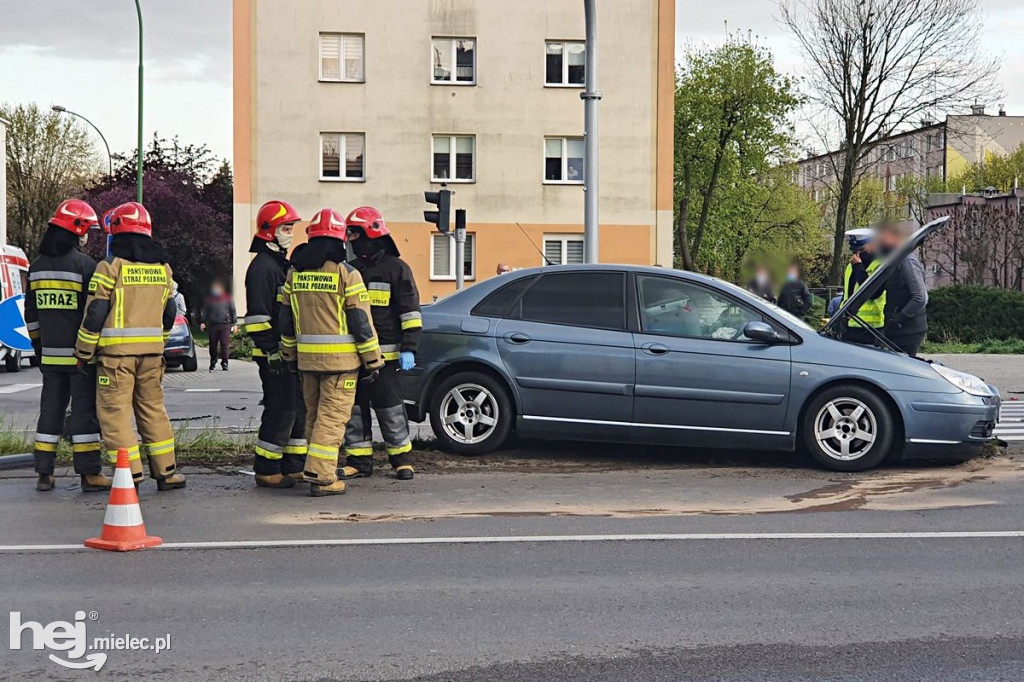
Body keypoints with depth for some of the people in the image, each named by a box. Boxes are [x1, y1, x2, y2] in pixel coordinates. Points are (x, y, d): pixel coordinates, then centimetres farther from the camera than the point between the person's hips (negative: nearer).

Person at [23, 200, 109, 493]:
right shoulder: (84, 264, -12)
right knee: (84, 410, -3)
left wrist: (38, 346, 23)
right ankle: (90, 474, -2)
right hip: (81, 355, -6)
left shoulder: (37, 267, 9)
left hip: (51, 355, 6)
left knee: (51, 409, 12)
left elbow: (31, 313, 15)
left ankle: (44, 473, 14)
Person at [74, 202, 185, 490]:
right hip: (151, 351, 5)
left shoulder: (110, 267, -8)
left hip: (117, 350, -5)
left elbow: (95, 314, -9)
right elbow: (169, 313, 17)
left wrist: (83, 353, 0)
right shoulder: (163, 267, 10)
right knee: (153, 409, 14)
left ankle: (131, 475, -2)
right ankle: (166, 472, 16)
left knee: (115, 412, 1)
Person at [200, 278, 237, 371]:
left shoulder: (228, 298, 8)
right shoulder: (209, 299, 11)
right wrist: (203, 322, 5)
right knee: (213, 345, 5)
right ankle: (213, 362, 21)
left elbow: (233, 311, 10)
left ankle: (224, 363, -5)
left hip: (225, 325, -2)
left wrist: (234, 323, 4)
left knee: (225, 344, -8)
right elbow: (205, 311, 16)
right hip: (212, 325, 2)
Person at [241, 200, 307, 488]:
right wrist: (271, 351, -21)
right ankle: (266, 470, -1)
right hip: (275, 355, -10)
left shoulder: (282, 264, 20)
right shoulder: (262, 267, -11)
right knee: (281, 412, -9)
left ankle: (295, 466, 20)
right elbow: (257, 315, -18)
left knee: (300, 409, 12)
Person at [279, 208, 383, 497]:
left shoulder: (295, 272, 8)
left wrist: (288, 355, 24)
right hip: (340, 358, -5)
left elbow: (286, 320, 13)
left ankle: (326, 466, 26)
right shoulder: (346, 273, -9)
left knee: (314, 415, 17)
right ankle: (321, 477, -8)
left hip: (307, 357, 5)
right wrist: (373, 362, -2)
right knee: (332, 416, -4)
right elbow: (361, 322, -9)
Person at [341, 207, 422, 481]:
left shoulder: (396, 268, -1)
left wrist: (409, 349, -11)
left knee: (390, 408, -3)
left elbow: (410, 311, -4)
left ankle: (401, 458, 9)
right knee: (354, 408, 6)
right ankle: (359, 460, 15)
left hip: (383, 354, -6)